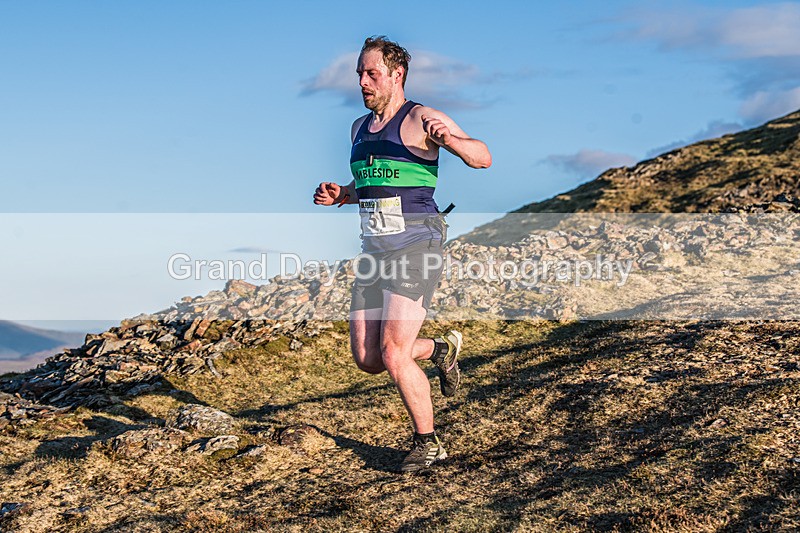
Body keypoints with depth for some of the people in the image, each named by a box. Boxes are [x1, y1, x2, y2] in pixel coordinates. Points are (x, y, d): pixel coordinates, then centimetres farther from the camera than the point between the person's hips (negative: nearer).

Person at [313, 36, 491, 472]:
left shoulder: (421, 120, -6)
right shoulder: (360, 128, 17)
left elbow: (483, 159, -14)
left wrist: (450, 138, -34)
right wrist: (339, 194, 11)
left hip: (416, 244, -8)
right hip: (375, 250, 8)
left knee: (393, 354, -14)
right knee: (367, 359, 5)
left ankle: (427, 443, 6)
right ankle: (440, 350, 31)